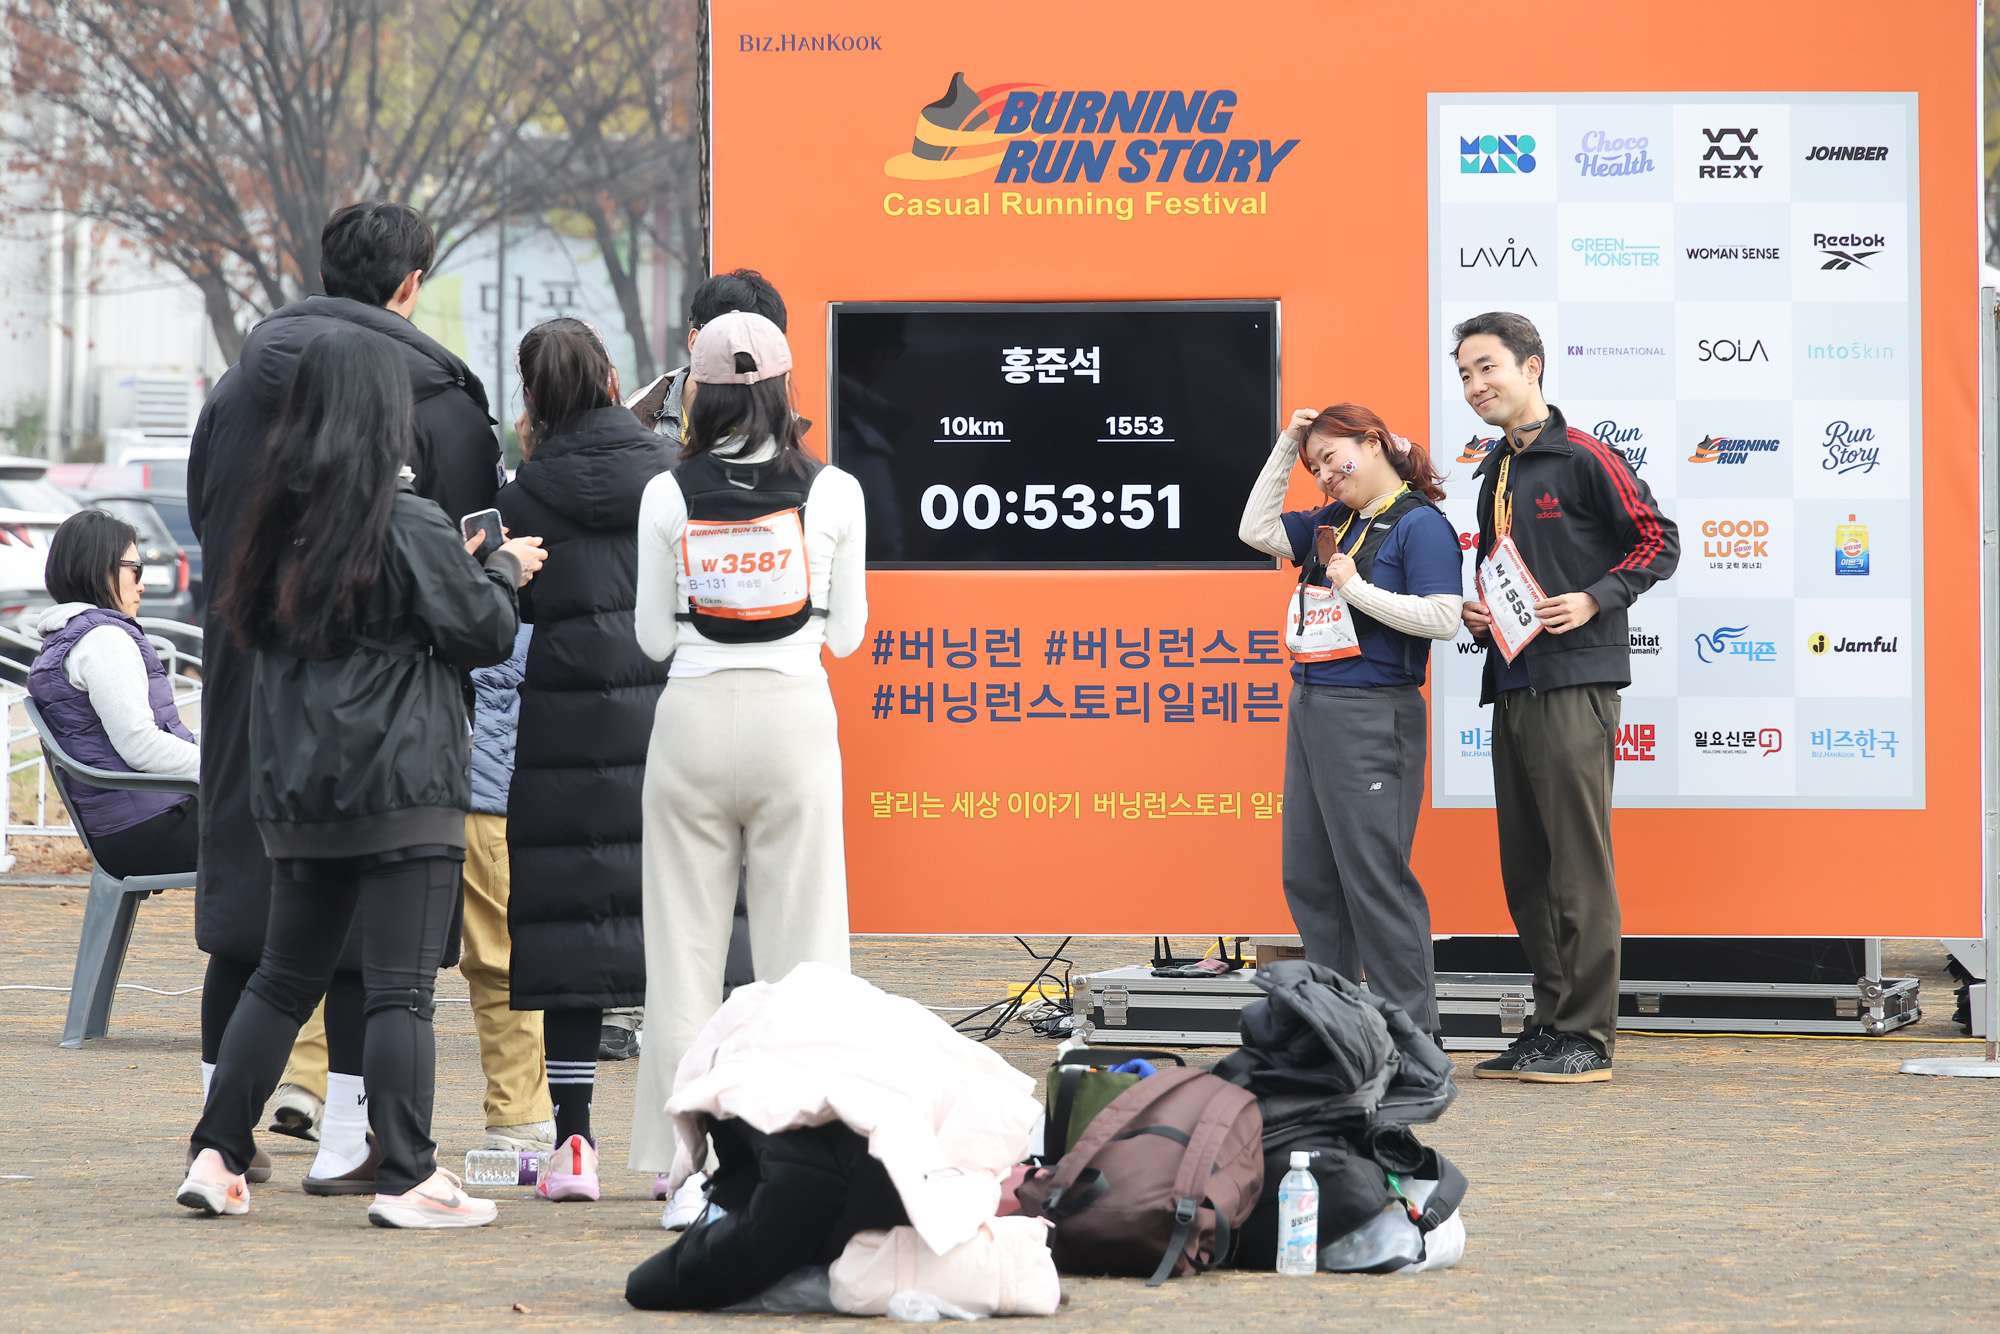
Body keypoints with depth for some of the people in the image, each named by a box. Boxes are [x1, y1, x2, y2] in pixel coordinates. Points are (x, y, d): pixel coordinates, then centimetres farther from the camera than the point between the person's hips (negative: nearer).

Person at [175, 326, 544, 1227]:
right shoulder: (410, 526, -11)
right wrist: (504, 570, 15)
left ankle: (215, 1156, 14)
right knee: (401, 989, -5)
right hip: (404, 786, -6)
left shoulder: (278, 518, 7)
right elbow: (483, 632, -6)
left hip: (297, 786, 6)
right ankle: (406, 1179, -6)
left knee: (284, 977, 16)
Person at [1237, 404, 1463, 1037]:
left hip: (1373, 716, -9)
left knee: (1375, 877, -8)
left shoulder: (1420, 525, -9)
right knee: (1307, 877, 10)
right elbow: (1257, 530, 20)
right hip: (1311, 710, 9)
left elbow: (1442, 617, -17)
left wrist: (1356, 590, -16)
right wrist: (1285, 448, 13)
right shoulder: (1335, 522, 15)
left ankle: (1411, 1030, -4)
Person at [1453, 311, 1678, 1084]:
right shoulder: (1496, 475, 20)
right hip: (1511, 684, 9)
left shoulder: (1582, 459, -5)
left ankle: (1587, 1039, -7)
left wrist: (1594, 600, -16)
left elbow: (1657, 541, -6)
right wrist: (1476, 611, 12)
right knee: (1525, 865, 9)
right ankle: (1550, 1026, 15)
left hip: (1575, 681, -9)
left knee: (1578, 859, -8)